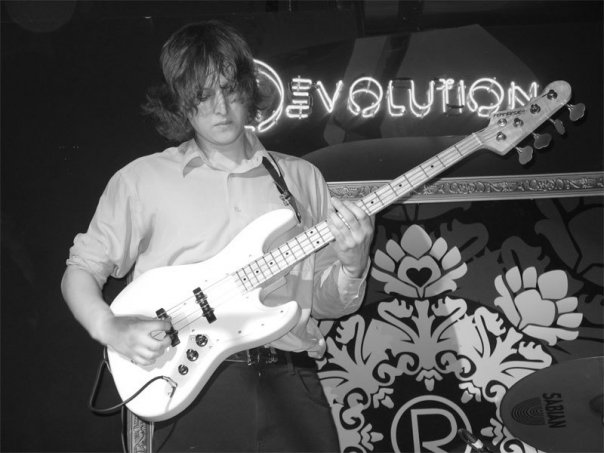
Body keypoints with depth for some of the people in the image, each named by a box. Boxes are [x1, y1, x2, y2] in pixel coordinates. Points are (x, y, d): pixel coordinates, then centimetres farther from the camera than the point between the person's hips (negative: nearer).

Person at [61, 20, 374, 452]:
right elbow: (82, 269, 10)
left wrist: (352, 265, -6)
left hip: (291, 384, 2)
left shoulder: (301, 178, 13)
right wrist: (111, 329, -7)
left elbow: (326, 304, 14)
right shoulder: (142, 179, 5)